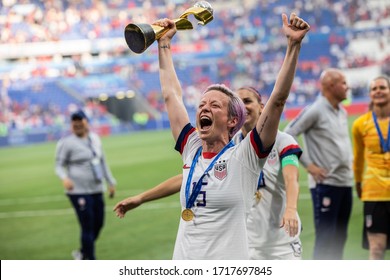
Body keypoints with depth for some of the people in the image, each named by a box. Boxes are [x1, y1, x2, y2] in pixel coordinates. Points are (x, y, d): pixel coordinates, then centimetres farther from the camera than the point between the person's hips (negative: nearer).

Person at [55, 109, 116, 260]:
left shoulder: (94, 138, 11)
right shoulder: (66, 142, -8)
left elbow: (102, 161, 21)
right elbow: (59, 165, -8)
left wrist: (111, 182, 23)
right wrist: (64, 178, -29)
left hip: (96, 189, 7)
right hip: (79, 192, -7)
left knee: (98, 224, 12)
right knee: (88, 227, -8)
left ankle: (83, 253, 33)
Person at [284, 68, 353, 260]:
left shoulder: (342, 113, 15)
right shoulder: (314, 111, -10)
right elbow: (287, 137, -12)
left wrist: (348, 162, 14)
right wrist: (308, 165, -12)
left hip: (345, 182, 8)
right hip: (325, 183, -8)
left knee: (339, 237, 11)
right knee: (325, 237, -7)